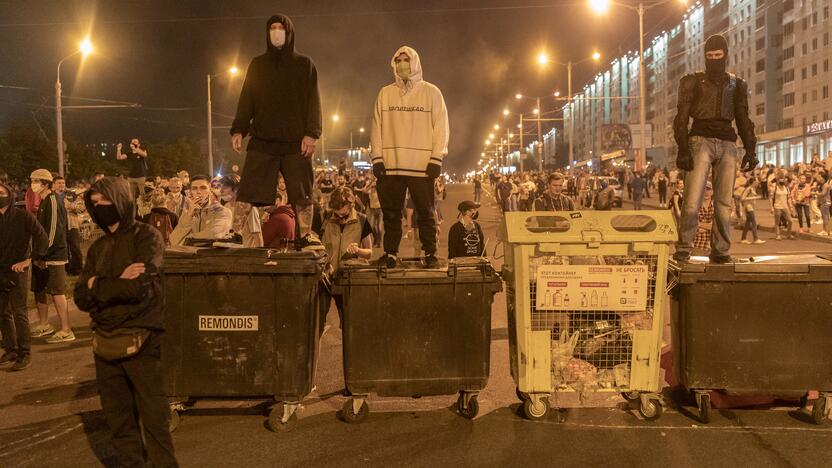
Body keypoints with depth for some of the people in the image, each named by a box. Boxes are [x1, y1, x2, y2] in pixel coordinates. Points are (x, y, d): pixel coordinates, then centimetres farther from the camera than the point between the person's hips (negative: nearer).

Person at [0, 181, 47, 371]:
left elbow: (42, 237, -13)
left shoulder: (22, 216, -6)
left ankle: (25, 353, -1)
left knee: (19, 313, -6)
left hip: (17, 270, -5)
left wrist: (29, 259, -18)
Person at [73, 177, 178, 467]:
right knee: (118, 419, 15)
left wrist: (97, 285, -5)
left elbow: (141, 286, -18)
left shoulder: (146, 236, -4)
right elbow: (81, 297, 4)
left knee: (154, 417, 1)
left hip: (141, 342, -6)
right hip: (105, 343, 6)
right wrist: (117, 283, -12)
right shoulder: (98, 248, 13)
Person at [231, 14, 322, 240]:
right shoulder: (257, 64, 17)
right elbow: (246, 101, 14)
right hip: (262, 140, 1)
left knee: (302, 197, -1)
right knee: (248, 196, -6)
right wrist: (238, 130, 1)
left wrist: (311, 134, -9)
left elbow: (313, 101, 4)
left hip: (296, 142, -1)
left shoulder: (304, 64, 11)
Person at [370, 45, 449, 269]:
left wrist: (436, 158, -7)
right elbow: (377, 127, 10)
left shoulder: (431, 92, 6)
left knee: (425, 213, 0)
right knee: (391, 212, 5)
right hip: (390, 165, 2)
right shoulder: (385, 94, 13)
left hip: (422, 165, -2)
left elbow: (440, 126, 2)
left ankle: (430, 254, 8)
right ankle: (391, 254, 13)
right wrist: (377, 157, 0)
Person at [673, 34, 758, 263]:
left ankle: (721, 251, 4)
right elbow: (681, 117, 2)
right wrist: (683, 149, -10)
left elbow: (743, 120, 20)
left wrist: (750, 150, 9)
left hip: (727, 143, 3)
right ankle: (683, 248, -8)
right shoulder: (693, 81, 10)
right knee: (693, 200, -15)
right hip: (701, 140, -3)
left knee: (724, 202, -1)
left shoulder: (736, 84, 19)